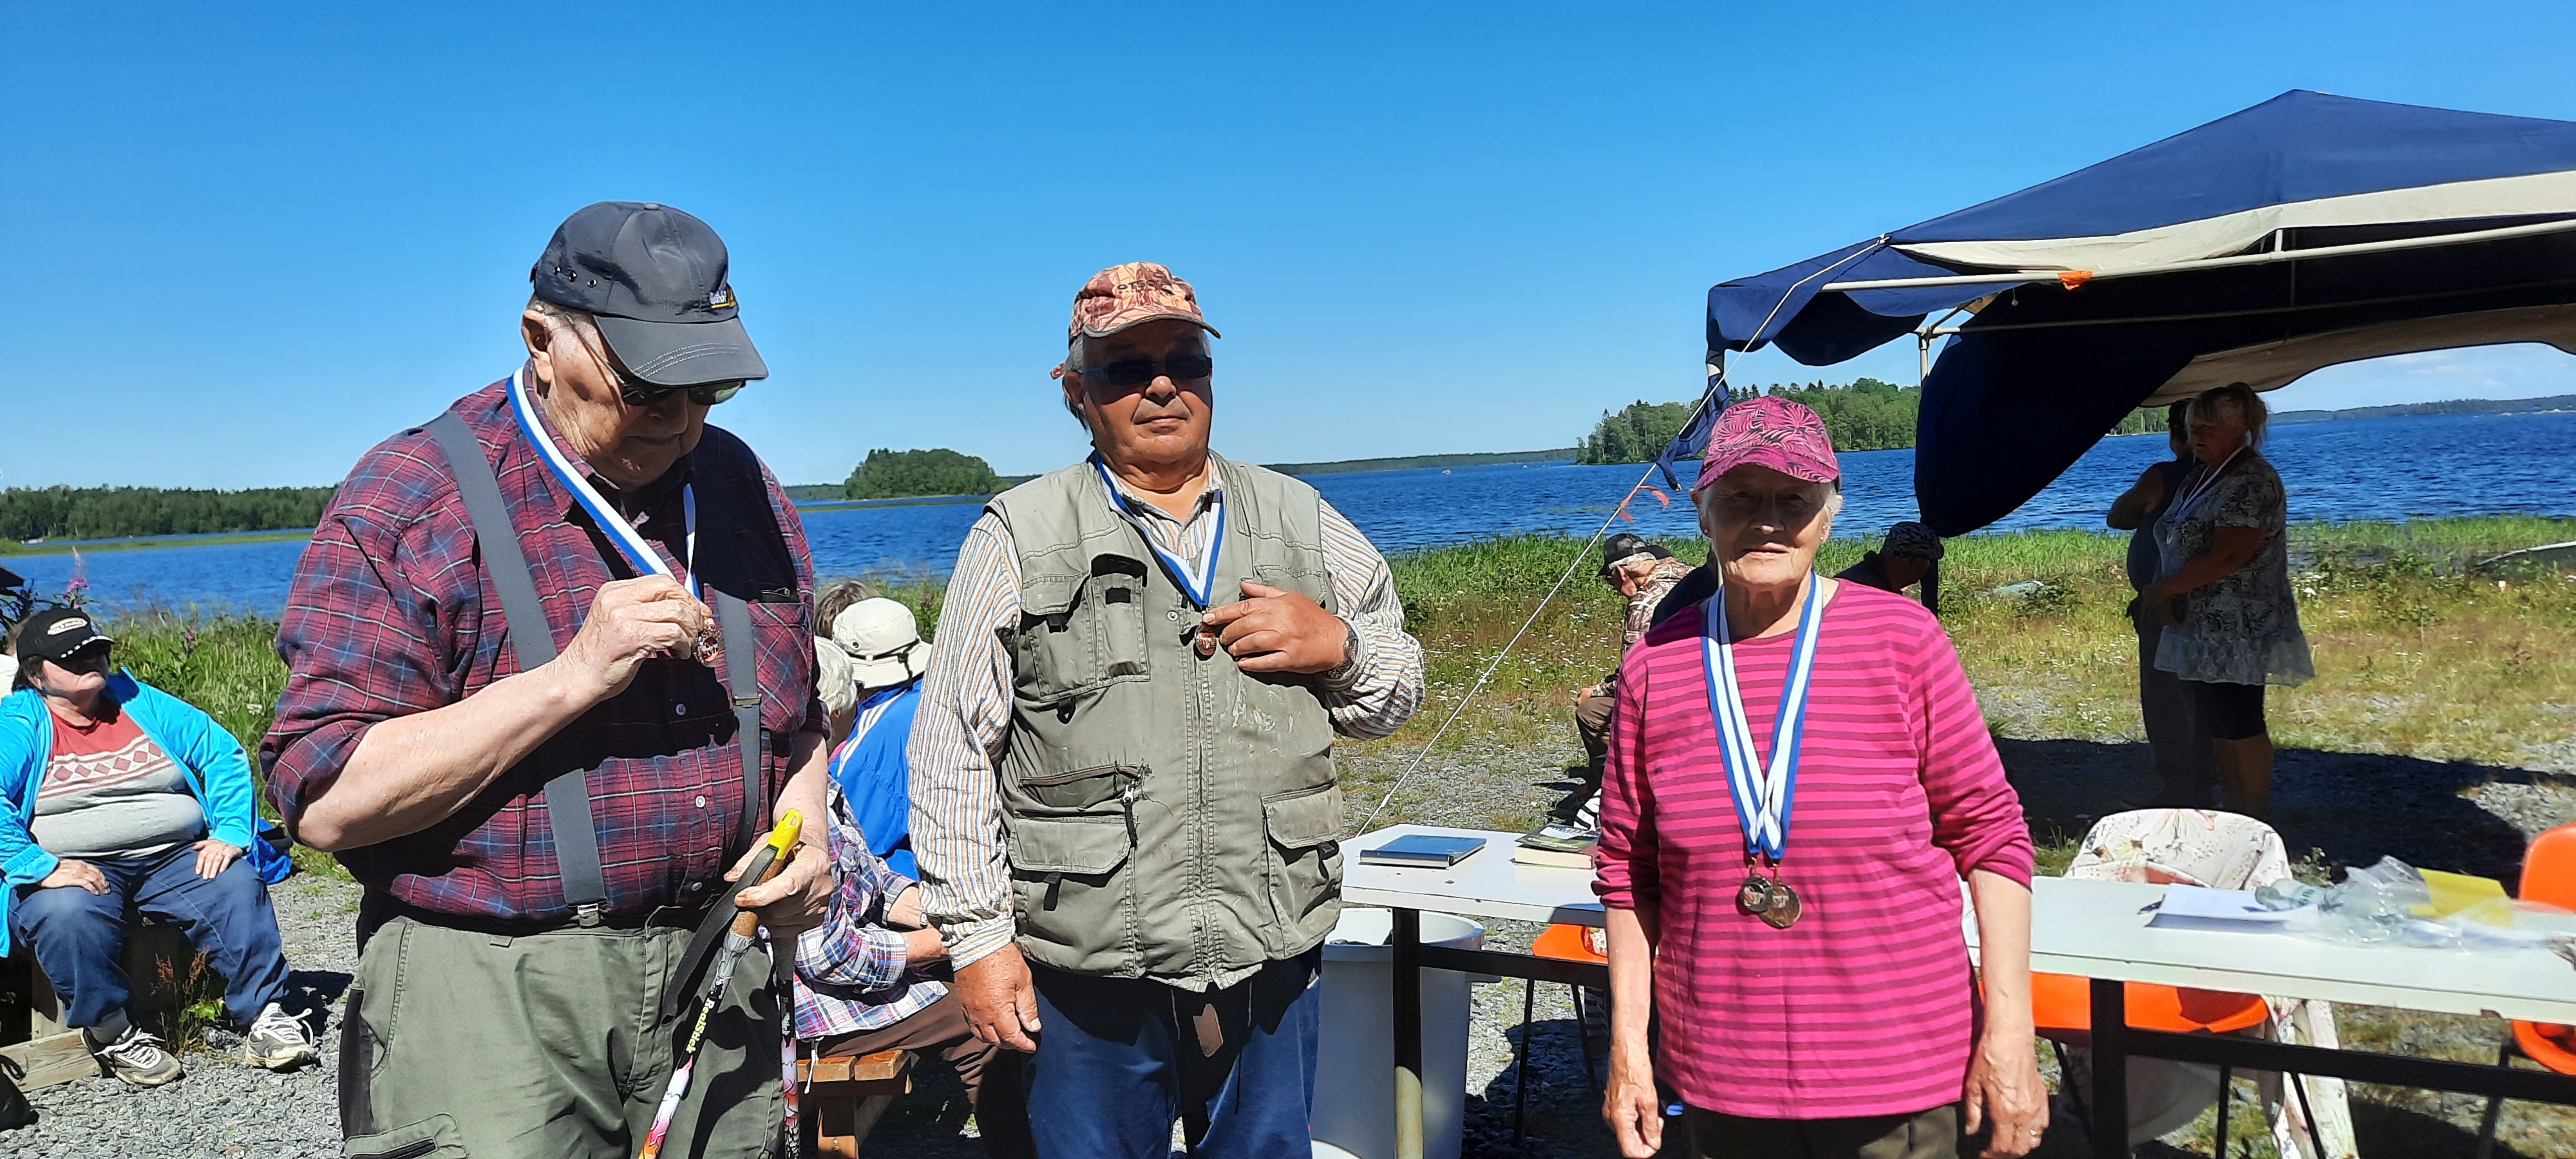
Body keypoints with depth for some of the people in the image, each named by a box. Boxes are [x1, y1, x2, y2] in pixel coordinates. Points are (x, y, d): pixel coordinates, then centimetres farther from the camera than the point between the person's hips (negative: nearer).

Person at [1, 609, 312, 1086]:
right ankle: (113, 1034, -16)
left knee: (237, 886, -24)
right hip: (76, 869, -3)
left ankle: (264, 1016, -18)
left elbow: (222, 752, 9)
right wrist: (44, 867, -23)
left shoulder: (141, 702, 16)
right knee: (68, 914, -35)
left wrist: (231, 832, -5)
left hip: (175, 858, 3)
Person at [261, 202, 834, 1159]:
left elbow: (797, 720, 18)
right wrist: (573, 676, -23)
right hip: (491, 998, -4)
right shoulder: (406, 501, -9)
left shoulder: (740, 484, 7)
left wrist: (804, 840, -1)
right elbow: (326, 802, -16)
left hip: (719, 984, 5)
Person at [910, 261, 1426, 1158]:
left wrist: (1339, 647, -8)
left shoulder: (1299, 520, 9)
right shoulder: (1018, 538, 0)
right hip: (1092, 982, -2)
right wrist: (977, 938, -4)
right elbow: (953, 754, 0)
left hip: (1273, 966, 3)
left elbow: (1394, 697, 15)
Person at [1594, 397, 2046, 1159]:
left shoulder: (1903, 640, -7)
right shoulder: (1653, 666, -2)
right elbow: (1630, 869, 4)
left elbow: (1988, 834, -4)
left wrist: (2009, 1028, -7)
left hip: (1899, 1073, -1)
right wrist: (1628, 1041, 2)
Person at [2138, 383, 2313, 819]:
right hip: (2199, 628, 9)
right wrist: (2164, 596, -1)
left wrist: (2161, 590, -15)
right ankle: (2234, 816, 22)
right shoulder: (2200, 477, 15)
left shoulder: (2251, 483, -15)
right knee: (2218, 728, 13)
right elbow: (2178, 547, 17)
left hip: (2236, 631, -9)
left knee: (2239, 727, -3)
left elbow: (2225, 558, -24)